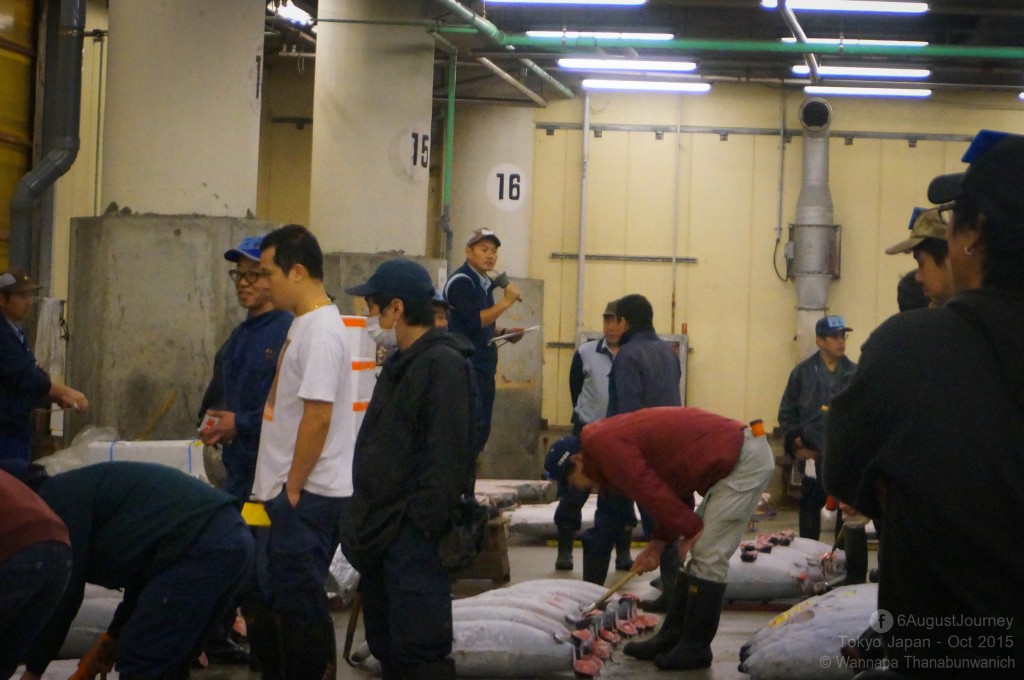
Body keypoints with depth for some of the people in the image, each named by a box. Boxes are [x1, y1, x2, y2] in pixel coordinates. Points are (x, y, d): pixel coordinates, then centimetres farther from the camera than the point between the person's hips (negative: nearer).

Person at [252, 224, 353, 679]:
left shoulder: (321, 330, -16)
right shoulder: (301, 324, 14)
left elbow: (318, 417, -21)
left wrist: (293, 488, -17)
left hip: (307, 495, -10)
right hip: (288, 491, 10)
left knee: (297, 599, -5)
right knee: (271, 598, 15)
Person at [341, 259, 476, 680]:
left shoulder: (444, 363, -13)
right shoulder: (400, 364, 18)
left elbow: (447, 456, -20)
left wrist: (419, 525, -22)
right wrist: (363, 520, 17)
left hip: (411, 536, -10)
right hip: (379, 532, 10)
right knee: (386, 646, 16)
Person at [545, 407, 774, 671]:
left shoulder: (602, 444, -13)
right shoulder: (618, 436, 18)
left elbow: (652, 493, -17)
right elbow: (667, 490, 19)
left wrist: (690, 530, -7)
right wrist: (658, 544, 14)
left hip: (744, 460, -11)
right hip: (736, 454, 11)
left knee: (708, 558, -8)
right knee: (699, 554, 13)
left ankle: (695, 648, -1)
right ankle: (671, 639, 18)